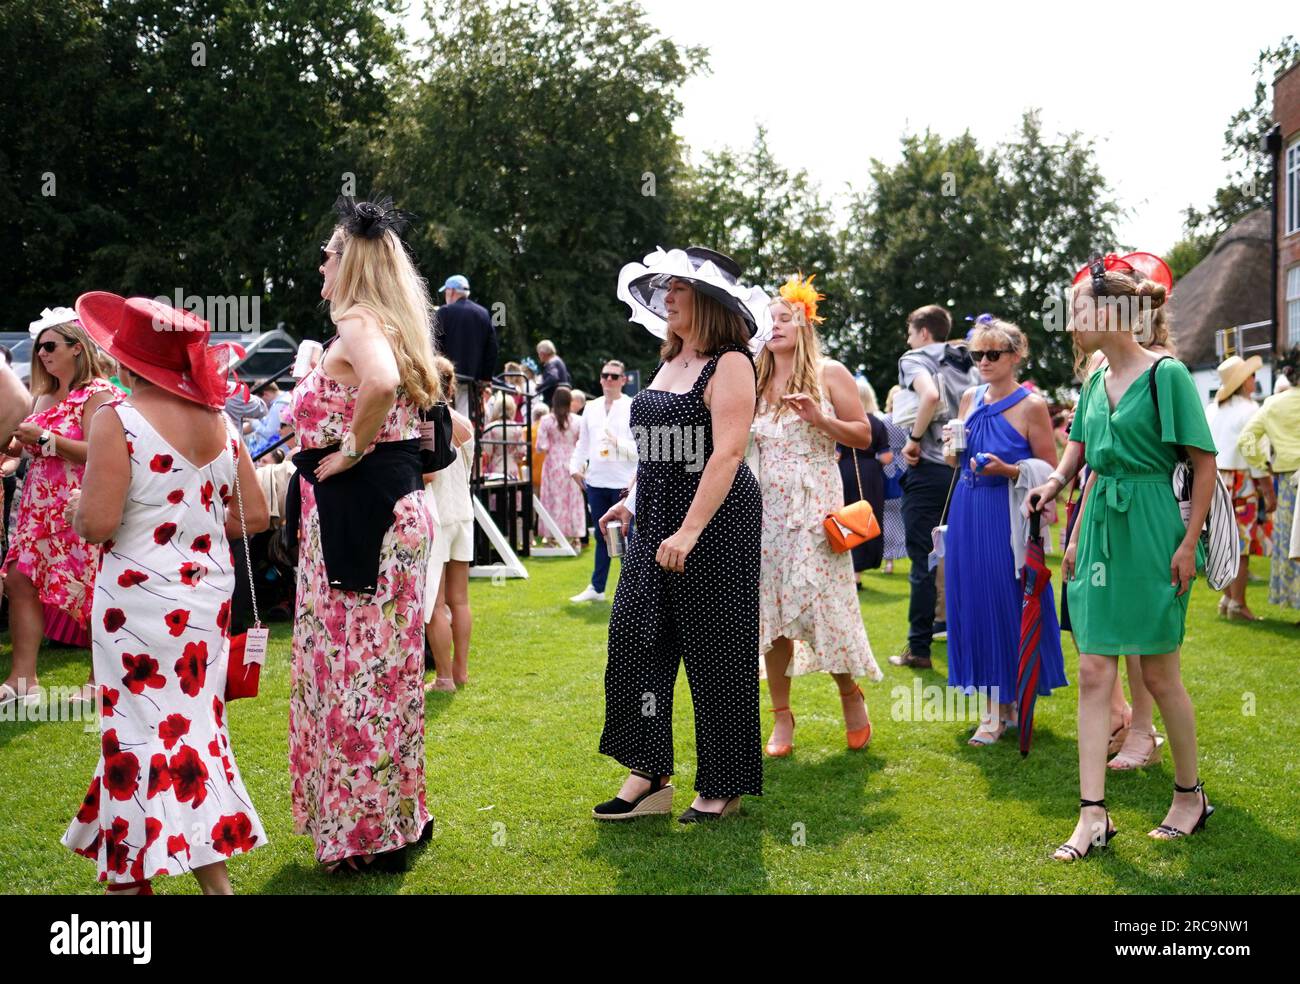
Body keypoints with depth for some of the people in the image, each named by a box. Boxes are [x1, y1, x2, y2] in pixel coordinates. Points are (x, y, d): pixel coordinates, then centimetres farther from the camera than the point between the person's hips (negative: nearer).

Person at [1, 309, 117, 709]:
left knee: (87, 592, -1)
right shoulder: (45, 396, 16)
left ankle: (102, 679, 13)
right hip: (41, 507, 8)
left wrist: (45, 438, -19)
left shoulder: (98, 393, -9)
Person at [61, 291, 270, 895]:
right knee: (195, 723, 14)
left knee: (142, 730, 4)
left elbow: (95, 523, -19)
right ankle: (213, 872, 20)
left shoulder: (117, 420, -13)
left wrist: (77, 511, 3)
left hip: (140, 597, -6)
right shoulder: (219, 422, 4)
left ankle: (131, 875, 14)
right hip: (209, 592, 6)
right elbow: (254, 516, 7)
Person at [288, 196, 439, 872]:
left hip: (358, 513, -10)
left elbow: (381, 383, -35)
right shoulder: (387, 328, 16)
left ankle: (370, 831, 7)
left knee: (356, 665, -2)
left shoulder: (358, 323, -14)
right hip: (393, 507, 10)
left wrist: (352, 448, -21)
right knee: (379, 663, 15)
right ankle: (395, 815, 26)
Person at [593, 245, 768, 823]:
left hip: (716, 522, -8)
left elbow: (727, 453, -21)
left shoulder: (729, 364, -11)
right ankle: (649, 776, 12)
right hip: (657, 524, 8)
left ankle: (722, 789, 14)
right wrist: (634, 501, 16)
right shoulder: (669, 363, 15)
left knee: (715, 655, 1)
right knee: (635, 638, 4)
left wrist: (689, 531, -27)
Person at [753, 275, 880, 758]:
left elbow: (863, 435, 0)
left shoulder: (829, 373, 2)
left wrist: (819, 418, -13)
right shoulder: (755, 381, 12)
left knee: (822, 602, -8)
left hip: (815, 504, -4)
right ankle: (782, 717, 12)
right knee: (770, 609, 2)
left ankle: (850, 694, 18)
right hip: (765, 506, 4)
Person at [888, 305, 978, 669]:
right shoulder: (965, 365, 17)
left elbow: (930, 395, -24)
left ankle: (918, 649, 0)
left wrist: (914, 439, -15)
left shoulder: (915, 360, -3)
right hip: (962, 467, 6)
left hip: (928, 469, -6)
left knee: (922, 561, -3)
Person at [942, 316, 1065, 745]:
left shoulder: (1031, 405, -6)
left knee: (1006, 604, -3)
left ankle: (1005, 706, 9)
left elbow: (1050, 470, -6)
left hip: (1007, 518, -6)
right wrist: (954, 447, -1)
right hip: (968, 515, 6)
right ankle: (997, 705, 17)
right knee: (973, 602, 6)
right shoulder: (970, 398, 11)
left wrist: (1008, 470, -20)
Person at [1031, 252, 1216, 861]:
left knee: (1158, 672, 5)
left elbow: (1205, 463, -10)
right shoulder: (1096, 381, 10)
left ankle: (1190, 794, 26)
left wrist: (1189, 543, -13)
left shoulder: (1166, 375, -10)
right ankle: (1093, 816, 4)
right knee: (1093, 673, 2)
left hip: (1150, 531, -6)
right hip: (1100, 529, 7)